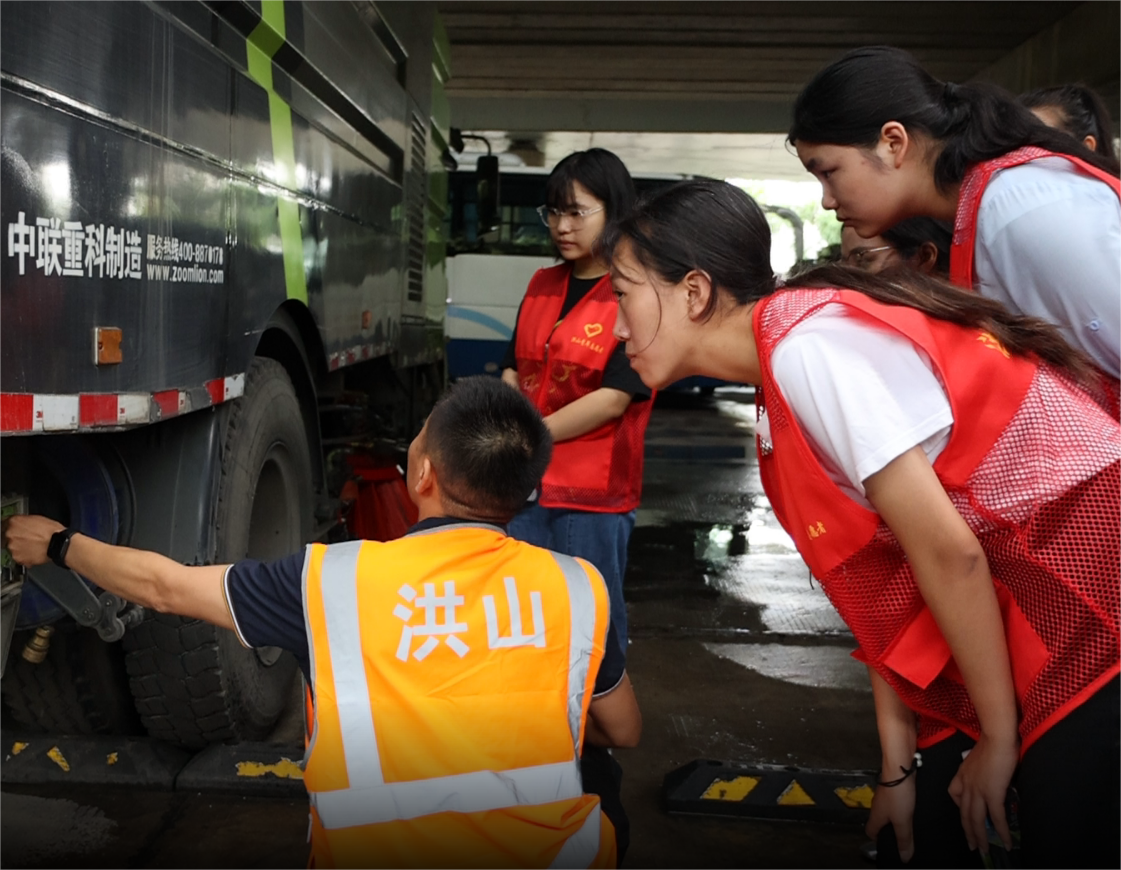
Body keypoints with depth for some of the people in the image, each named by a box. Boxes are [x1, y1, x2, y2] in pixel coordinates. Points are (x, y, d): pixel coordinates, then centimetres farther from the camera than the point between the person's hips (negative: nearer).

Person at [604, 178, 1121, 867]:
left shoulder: (806, 344, -21)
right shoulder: (781, 383, 7)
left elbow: (948, 551, -21)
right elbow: (877, 583, 8)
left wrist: (1000, 738, -10)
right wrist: (898, 765, 8)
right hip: (1009, 592, 8)